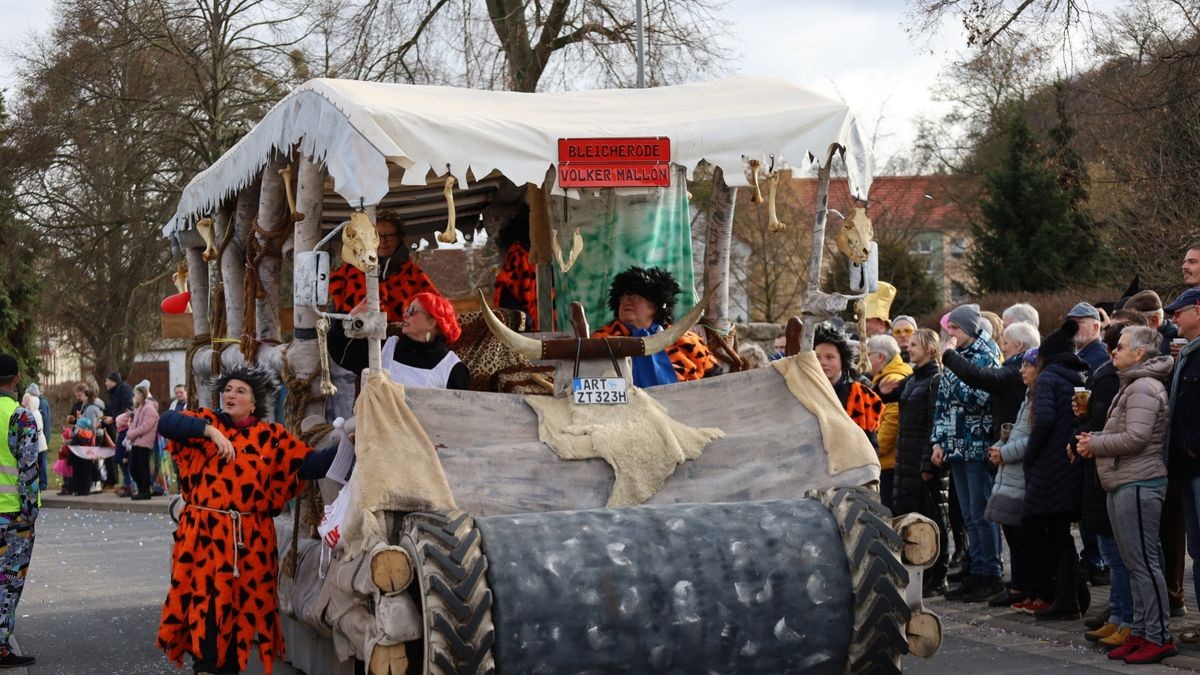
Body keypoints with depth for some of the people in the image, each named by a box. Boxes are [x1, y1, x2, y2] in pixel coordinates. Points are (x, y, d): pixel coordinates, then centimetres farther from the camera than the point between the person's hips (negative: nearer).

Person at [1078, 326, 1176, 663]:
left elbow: (1136, 437, -22)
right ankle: (1140, 632, 17)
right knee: (1135, 563, 12)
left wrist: (1094, 443, -10)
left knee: (1143, 562, -9)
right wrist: (1095, 439, 8)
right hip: (1125, 484, 11)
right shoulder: (1132, 386, 21)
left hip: (1138, 485, -11)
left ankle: (1158, 637, -6)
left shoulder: (1143, 388, -13)